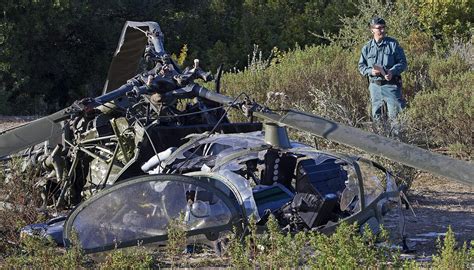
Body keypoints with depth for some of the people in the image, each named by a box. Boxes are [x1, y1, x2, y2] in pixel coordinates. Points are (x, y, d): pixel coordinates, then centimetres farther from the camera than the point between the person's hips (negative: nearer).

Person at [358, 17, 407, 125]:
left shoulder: (393, 44, 0)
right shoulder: (367, 47, 7)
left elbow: (403, 62, 0)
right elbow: (361, 66, 11)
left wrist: (392, 71, -18)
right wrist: (370, 71, -10)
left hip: (391, 85, -3)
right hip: (375, 86, 3)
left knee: (395, 114, -7)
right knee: (376, 116, 10)